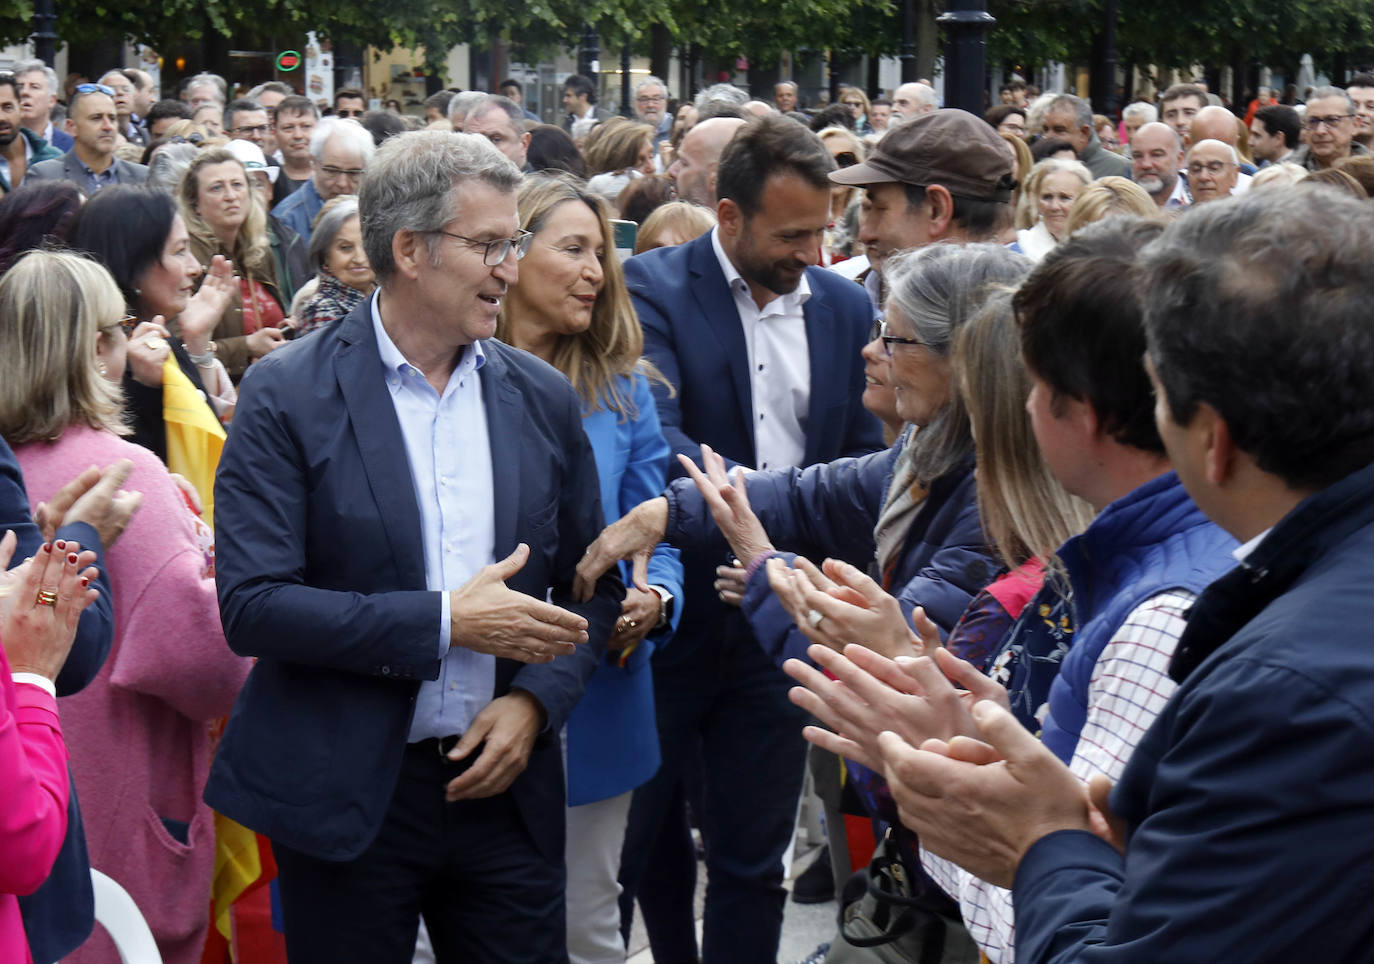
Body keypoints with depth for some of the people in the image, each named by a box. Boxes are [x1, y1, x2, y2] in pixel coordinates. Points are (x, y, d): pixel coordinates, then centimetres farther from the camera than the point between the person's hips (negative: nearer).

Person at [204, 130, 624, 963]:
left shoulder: (543, 397, 6)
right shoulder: (289, 394, -7)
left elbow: (592, 586, 12)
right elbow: (251, 603, -14)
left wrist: (537, 698, -6)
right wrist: (443, 622, -18)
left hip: (504, 787, 4)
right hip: (346, 796, -3)